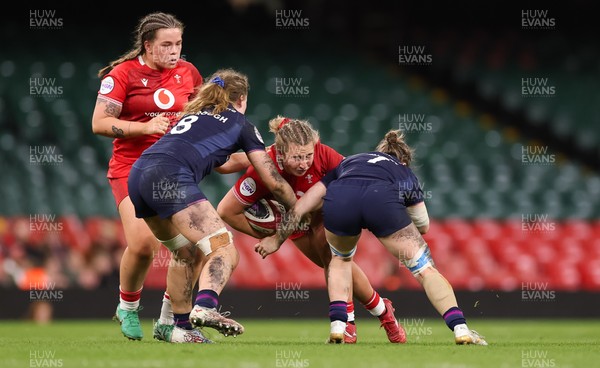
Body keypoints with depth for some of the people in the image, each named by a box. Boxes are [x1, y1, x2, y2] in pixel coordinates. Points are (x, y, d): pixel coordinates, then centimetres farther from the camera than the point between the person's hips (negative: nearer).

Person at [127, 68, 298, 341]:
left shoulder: (195, 113, 36)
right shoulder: (241, 124, 19)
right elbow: (274, 182, 19)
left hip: (138, 175, 7)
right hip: (171, 177, -7)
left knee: (189, 254, 23)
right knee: (224, 250, -11)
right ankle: (205, 307, -38)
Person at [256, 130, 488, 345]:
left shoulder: (348, 163, 43)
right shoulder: (406, 174, 40)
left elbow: (302, 205, 40)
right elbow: (423, 226, 44)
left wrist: (278, 239, 49)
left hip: (338, 199, 2)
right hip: (382, 199, -2)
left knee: (340, 258, 33)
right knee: (425, 268, 12)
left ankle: (337, 327, 21)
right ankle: (460, 329, 0)